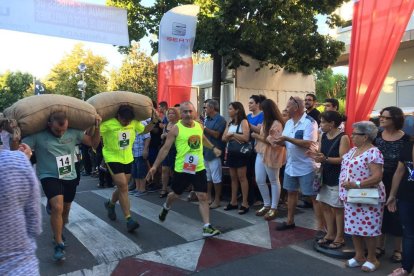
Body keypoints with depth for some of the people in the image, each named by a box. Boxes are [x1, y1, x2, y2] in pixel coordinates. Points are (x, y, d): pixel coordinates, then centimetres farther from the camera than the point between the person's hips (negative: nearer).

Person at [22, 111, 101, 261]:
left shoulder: (73, 132, -8)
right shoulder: (37, 135, -16)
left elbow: (94, 143, 1)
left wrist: (97, 127, -12)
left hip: (70, 178, 4)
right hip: (50, 177, -4)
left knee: (65, 211, 17)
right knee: (57, 207, -24)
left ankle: (58, 234, 46)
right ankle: (59, 245, -7)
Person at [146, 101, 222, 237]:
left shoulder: (199, 126, 2)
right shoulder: (176, 128, -13)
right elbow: (165, 148, -11)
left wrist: (213, 148, 24)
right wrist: (155, 166, -13)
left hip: (199, 168, 3)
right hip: (182, 169, -3)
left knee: (203, 197, -2)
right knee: (175, 194, 18)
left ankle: (207, 227, 3)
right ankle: (166, 208, 51)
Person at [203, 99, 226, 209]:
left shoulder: (220, 119, -10)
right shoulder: (206, 119, 13)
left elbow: (216, 134, -19)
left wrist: (204, 127, -16)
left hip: (214, 152, -8)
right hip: (205, 151, 8)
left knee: (216, 177, -2)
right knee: (207, 176, 15)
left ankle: (217, 200, 8)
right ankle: (208, 197, 26)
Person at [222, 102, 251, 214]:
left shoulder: (243, 122, -7)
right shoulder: (230, 123, 14)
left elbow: (246, 138, -19)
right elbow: (224, 138, 5)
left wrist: (232, 134, -10)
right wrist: (233, 137, -13)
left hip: (240, 152, -7)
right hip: (231, 152, 7)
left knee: (242, 177, -4)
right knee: (233, 177, 10)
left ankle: (245, 203, 2)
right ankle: (233, 202, 18)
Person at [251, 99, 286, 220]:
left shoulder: (277, 124, -18)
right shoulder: (266, 122, 9)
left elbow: (274, 142, -22)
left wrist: (258, 137, -20)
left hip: (271, 155, -9)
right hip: (261, 154, 9)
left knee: (274, 181, 6)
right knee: (259, 180, 10)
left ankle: (274, 208, 17)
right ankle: (267, 205, 26)